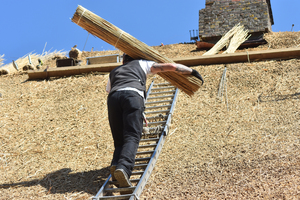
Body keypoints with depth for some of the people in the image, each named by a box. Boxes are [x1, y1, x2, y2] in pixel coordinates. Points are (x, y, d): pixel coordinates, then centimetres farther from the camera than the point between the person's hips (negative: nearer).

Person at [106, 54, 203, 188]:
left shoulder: (113, 72, 41)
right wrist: (192, 71, 43)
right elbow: (171, 66, 31)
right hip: (133, 95, -3)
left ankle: (115, 164, -20)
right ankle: (123, 168, -39)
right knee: (132, 138, -14)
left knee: (119, 140, 8)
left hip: (113, 97, 3)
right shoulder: (142, 64, 34)